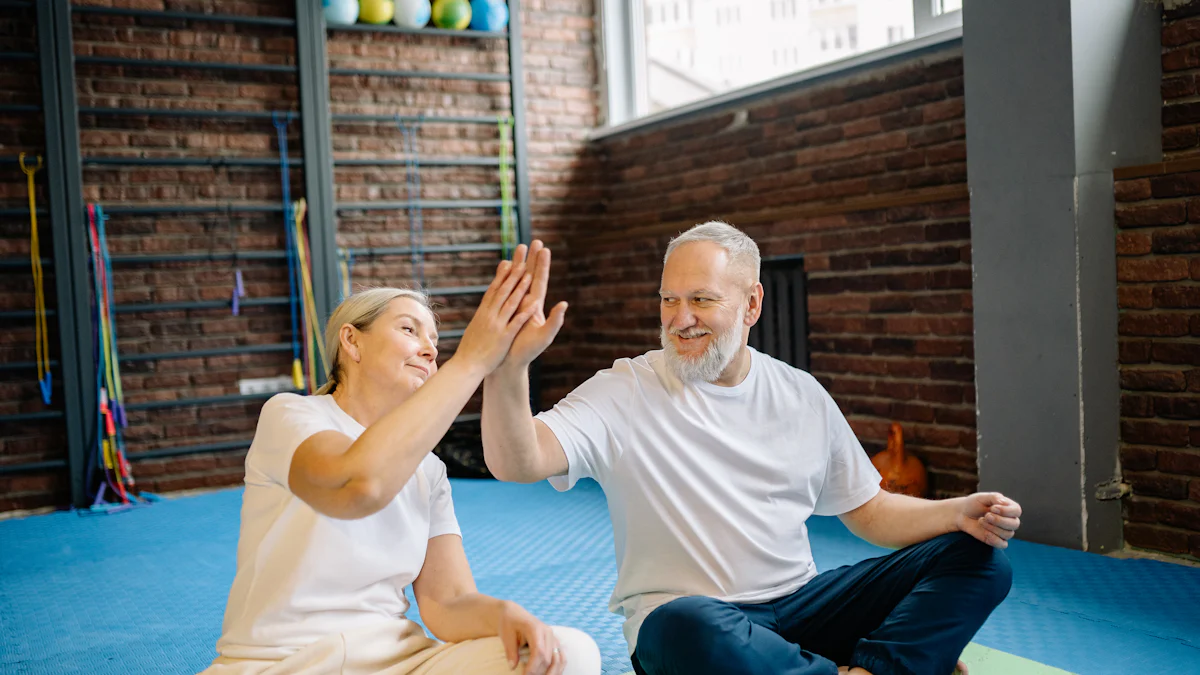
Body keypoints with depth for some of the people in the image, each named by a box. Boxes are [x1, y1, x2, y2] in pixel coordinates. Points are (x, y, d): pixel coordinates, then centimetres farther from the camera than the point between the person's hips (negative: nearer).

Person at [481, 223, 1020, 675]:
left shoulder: (802, 396, 7)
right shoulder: (625, 392, -6)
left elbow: (866, 511, 14)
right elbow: (517, 463, -21)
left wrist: (959, 512, -4)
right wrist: (510, 365, -39)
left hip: (799, 603, 5)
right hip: (686, 613, -4)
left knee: (977, 558, -4)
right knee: (689, 628, -41)